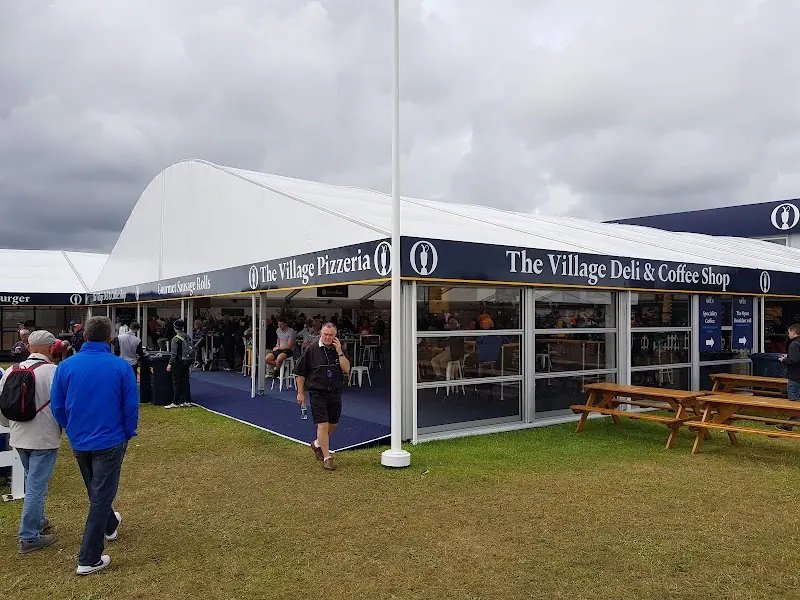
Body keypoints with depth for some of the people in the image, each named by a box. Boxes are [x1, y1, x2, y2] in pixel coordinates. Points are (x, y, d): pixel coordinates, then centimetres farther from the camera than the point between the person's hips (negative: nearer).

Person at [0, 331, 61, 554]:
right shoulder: (52, 372, -17)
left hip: (19, 438, 7)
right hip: (44, 439, -7)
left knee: (33, 482, 24)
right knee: (36, 486, 1)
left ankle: (38, 521, 38)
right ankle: (29, 537, 8)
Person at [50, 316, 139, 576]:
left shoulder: (66, 366, -8)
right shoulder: (121, 366, -16)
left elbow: (57, 406, -1)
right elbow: (131, 406, -13)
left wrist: (72, 430, 15)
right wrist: (128, 434, 4)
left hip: (78, 441, 4)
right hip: (110, 441, -4)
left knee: (95, 491, 26)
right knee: (102, 496, 5)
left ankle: (110, 525, 50)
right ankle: (89, 559, 7)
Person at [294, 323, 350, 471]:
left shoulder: (338, 350, 5)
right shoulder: (312, 351, -4)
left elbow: (346, 369, -7)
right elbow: (300, 373, 1)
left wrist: (339, 352, -13)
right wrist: (300, 393, 1)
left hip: (335, 393, 4)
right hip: (318, 393, -4)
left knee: (333, 424, 16)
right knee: (323, 425, -9)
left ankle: (317, 444, 41)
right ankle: (327, 458, 0)